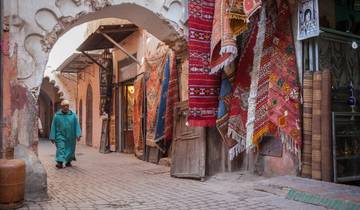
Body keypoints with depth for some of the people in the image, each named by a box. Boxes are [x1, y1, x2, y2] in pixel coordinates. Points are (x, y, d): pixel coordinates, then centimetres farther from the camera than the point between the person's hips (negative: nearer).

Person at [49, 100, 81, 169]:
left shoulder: (73, 115, 1)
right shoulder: (57, 115, -1)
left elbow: (77, 125, -2)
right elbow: (53, 127, 2)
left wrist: (78, 135, -12)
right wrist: (52, 137, 0)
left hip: (70, 137, 2)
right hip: (60, 136, -2)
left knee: (70, 150, 10)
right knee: (61, 149, -13)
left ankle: (68, 162, 26)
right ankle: (60, 162, -17)